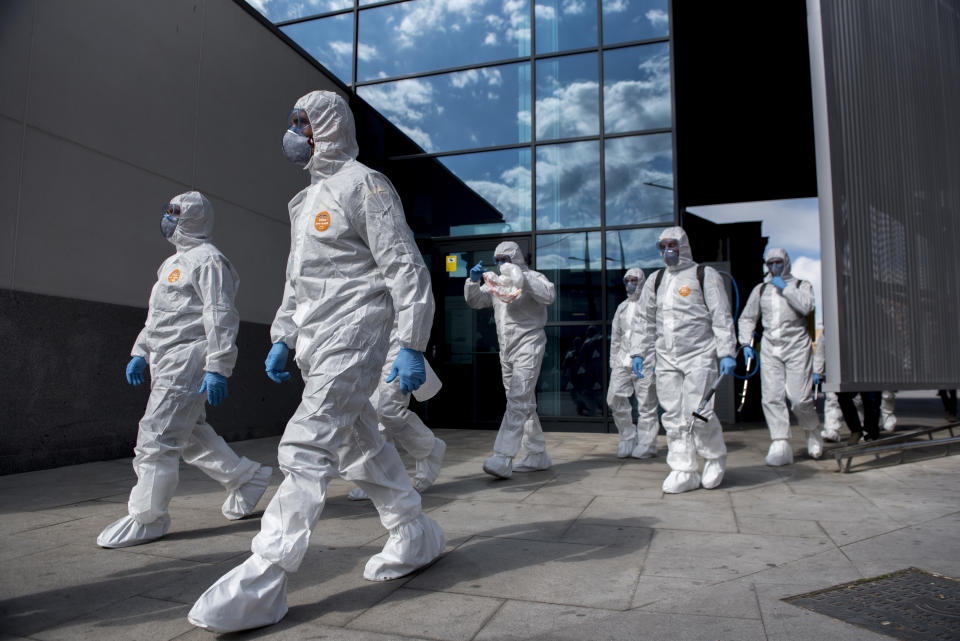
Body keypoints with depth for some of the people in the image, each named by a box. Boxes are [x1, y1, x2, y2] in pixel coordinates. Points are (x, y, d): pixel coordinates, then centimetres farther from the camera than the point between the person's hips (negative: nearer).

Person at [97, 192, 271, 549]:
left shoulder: (207, 259, -10)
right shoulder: (174, 262, 22)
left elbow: (220, 317, -18)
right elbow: (156, 317, 28)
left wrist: (217, 368, -23)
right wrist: (140, 352, 20)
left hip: (187, 361, -10)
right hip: (166, 363, 10)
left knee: (157, 437, -8)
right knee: (189, 435, 14)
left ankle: (145, 519, 3)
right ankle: (246, 477, 27)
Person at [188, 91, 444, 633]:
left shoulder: (363, 185, -7)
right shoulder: (309, 197, 22)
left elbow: (405, 268, -13)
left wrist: (412, 346, -19)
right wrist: (281, 338, 21)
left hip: (351, 338, -10)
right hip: (315, 344, 10)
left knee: (307, 450, -12)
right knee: (360, 446, 14)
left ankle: (261, 584, -6)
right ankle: (417, 537, 29)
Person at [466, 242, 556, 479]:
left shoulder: (532, 277, -3)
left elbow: (549, 295, -22)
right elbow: (474, 301, 11)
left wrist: (521, 278, -28)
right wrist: (474, 281, -8)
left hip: (528, 346, -8)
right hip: (506, 350, 8)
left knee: (518, 401, -18)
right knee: (525, 404, 12)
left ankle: (502, 459, -26)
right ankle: (538, 455, 22)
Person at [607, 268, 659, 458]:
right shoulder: (622, 307, 20)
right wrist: (613, 362, 17)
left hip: (646, 360, -5)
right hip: (623, 360, 5)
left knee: (646, 403, -2)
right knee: (615, 398, -3)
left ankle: (646, 444, 8)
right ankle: (628, 438, 11)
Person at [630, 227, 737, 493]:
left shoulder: (705, 275, 1)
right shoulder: (655, 281, 16)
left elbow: (722, 317, -2)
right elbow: (644, 320, 20)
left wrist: (727, 353, -9)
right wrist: (638, 352, 13)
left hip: (699, 356, -5)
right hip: (666, 359, 5)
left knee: (698, 412, -9)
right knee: (673, 415, 2)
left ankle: (716, 457, 19)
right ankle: (683, 471, 10)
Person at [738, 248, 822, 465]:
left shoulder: (801, 285, 10)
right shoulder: (760, 289, 18)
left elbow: (806, 306, -11)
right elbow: (747, 318, 20)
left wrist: (785, 288, -9)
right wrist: (746, 343, 9)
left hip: (797, 346, -3)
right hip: (769, 348, 3)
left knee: (799, 398, -8)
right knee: (771, 397, -8)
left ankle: (812, 432, 21)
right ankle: (780, 445, -6)